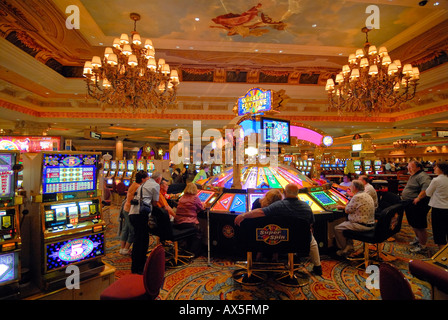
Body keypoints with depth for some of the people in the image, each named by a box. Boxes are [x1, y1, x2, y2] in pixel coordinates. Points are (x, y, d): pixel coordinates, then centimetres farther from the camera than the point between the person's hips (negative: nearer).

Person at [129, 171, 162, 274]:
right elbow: (154, 202, 3)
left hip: (132, 213, 9)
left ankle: (134, 267, 29)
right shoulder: (155, 185, 0)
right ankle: (139, 268, 5)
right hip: (141, 214, -9)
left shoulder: (143, 184, 26)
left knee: (137, 239, 18)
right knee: (143, 241, -1)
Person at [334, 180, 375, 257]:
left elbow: (347, 211, -12)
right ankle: (349, 245, 23)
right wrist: (342, 206, 20)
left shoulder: (357, 197, -21)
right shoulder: (367, 195, 10)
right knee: (346, 223, 26)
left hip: (362, 225, -10)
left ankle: (344, 249, 12)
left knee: (337, 228, -2)